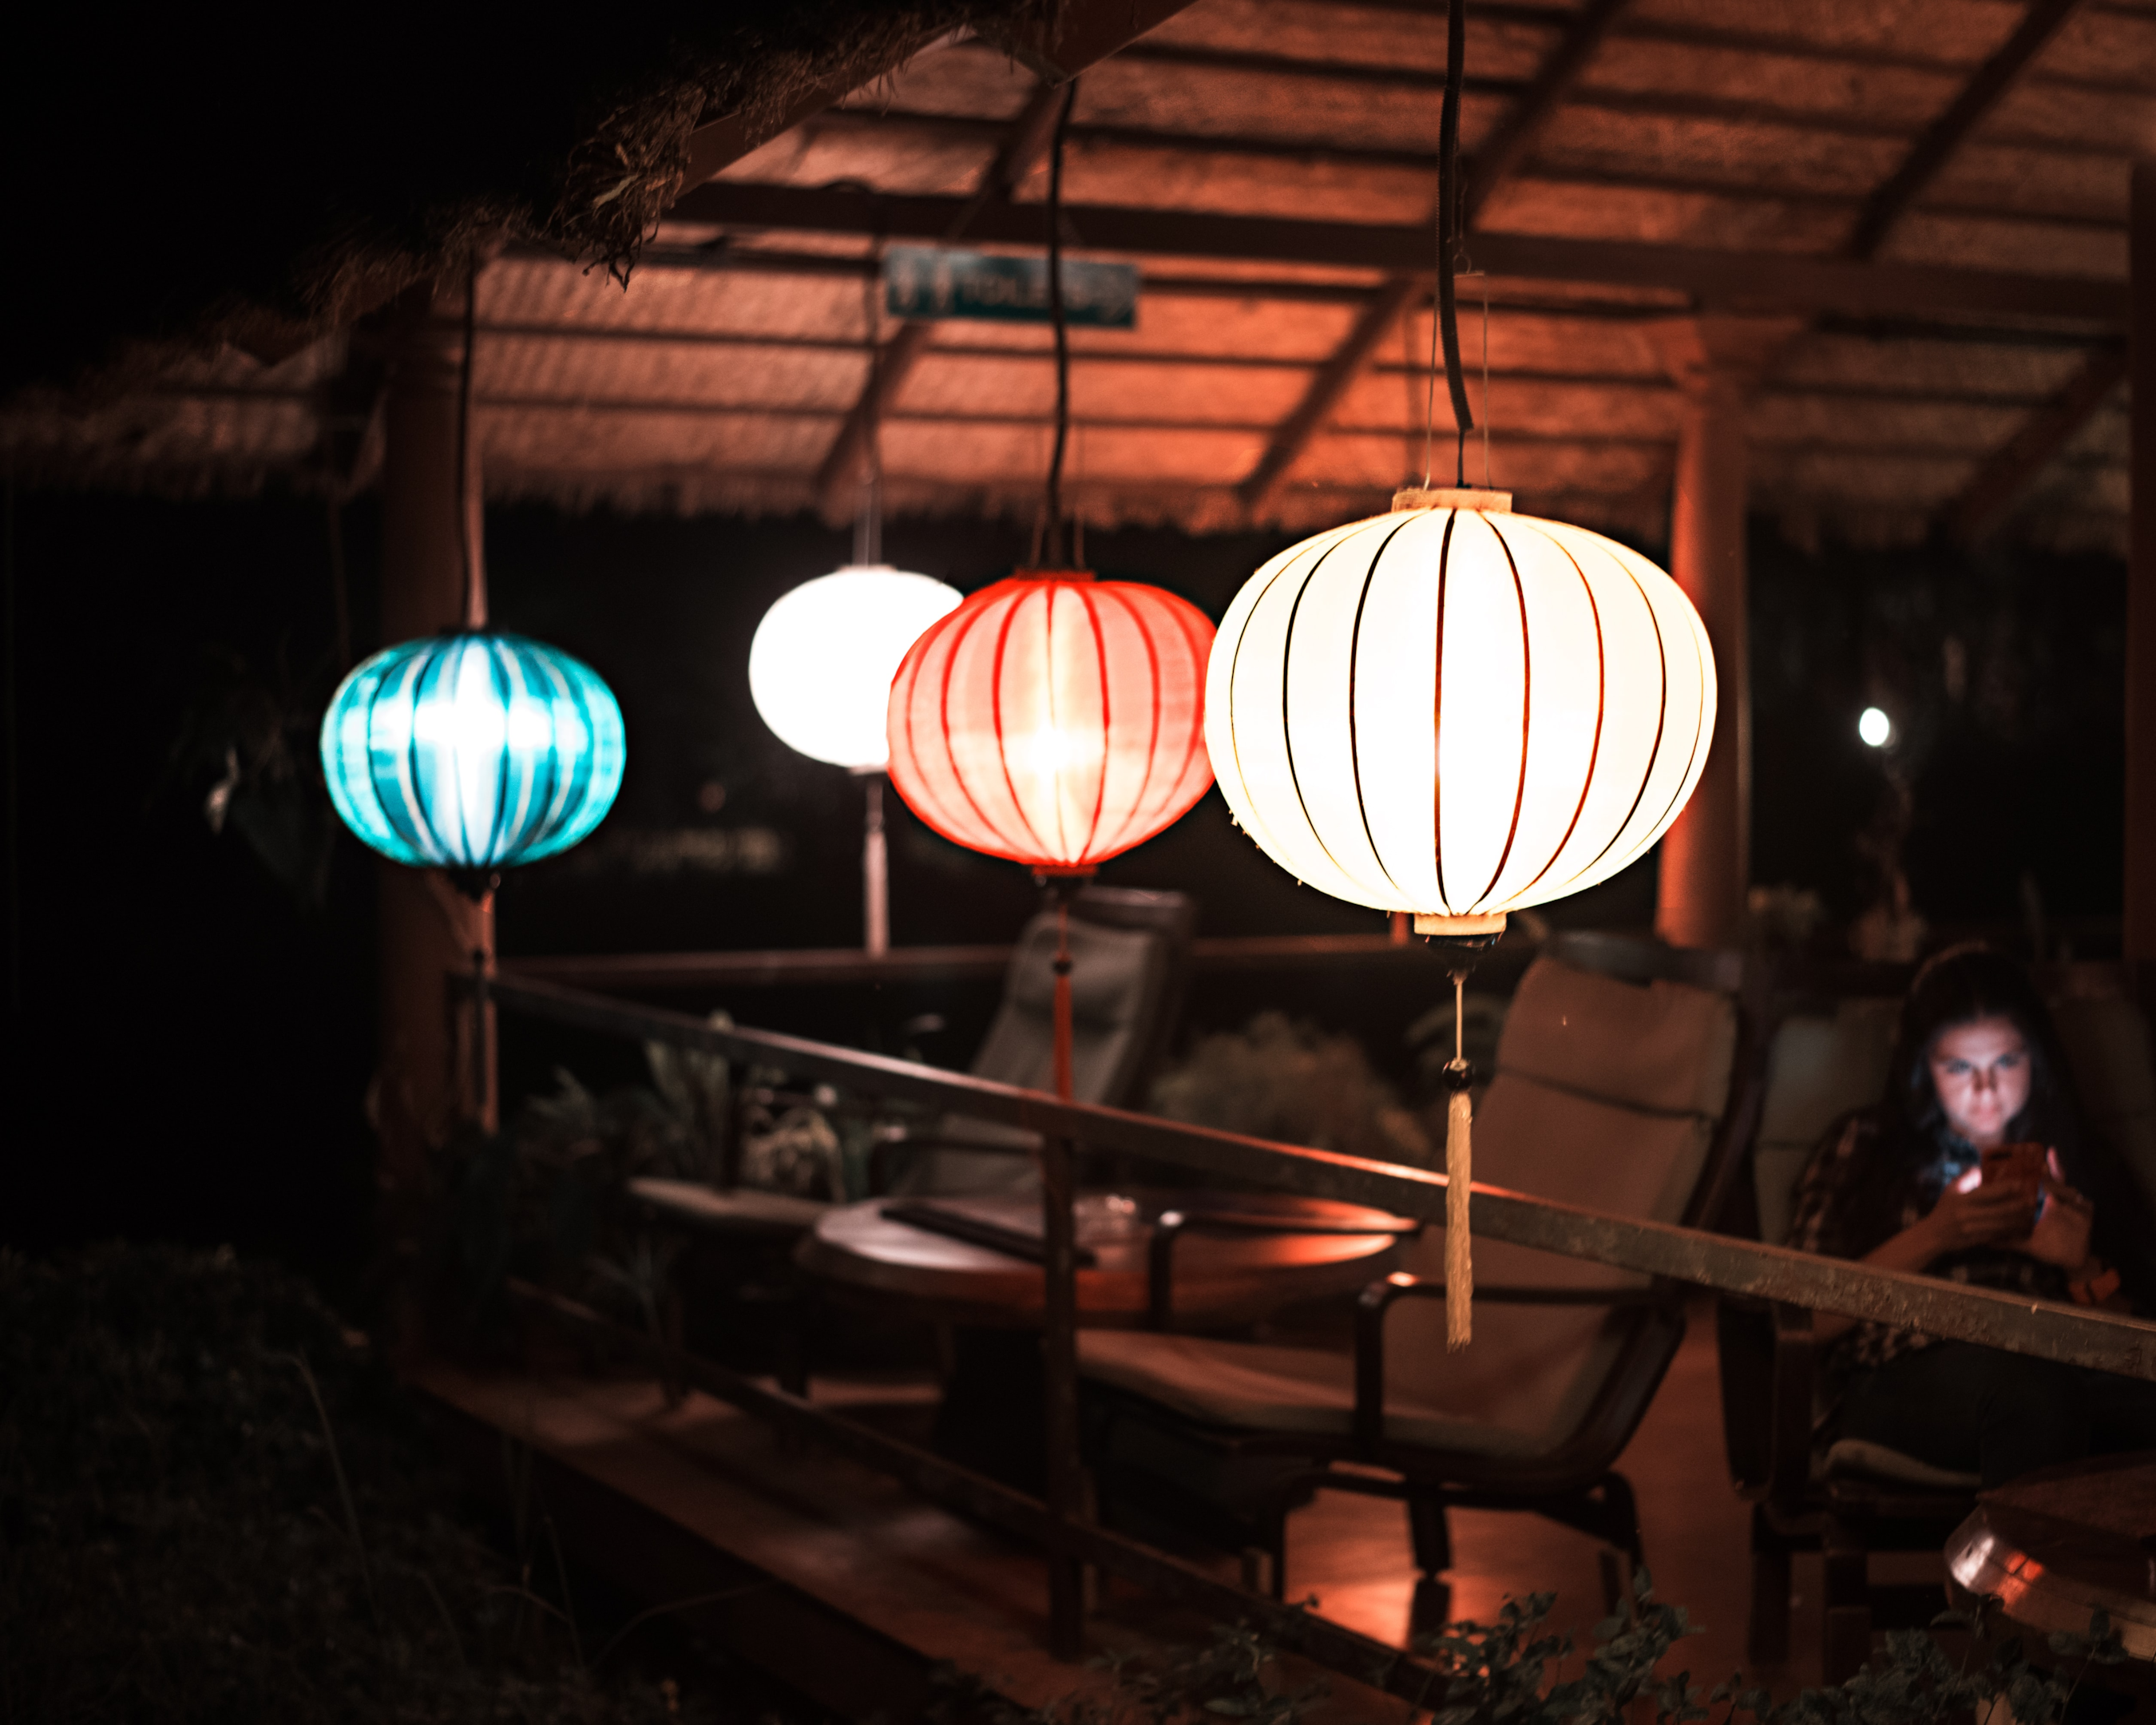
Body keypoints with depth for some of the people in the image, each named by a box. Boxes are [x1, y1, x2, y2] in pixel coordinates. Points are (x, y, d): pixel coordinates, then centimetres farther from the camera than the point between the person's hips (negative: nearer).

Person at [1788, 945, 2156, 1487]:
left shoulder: (2080, 1164, 26)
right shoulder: (1866, 1146, 20)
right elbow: (1809, 1319, 9)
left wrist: (2083, 1266, 0)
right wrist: (1932, 1236, -2)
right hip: (1902, 1377, -2)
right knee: (2031, 1385, -40)